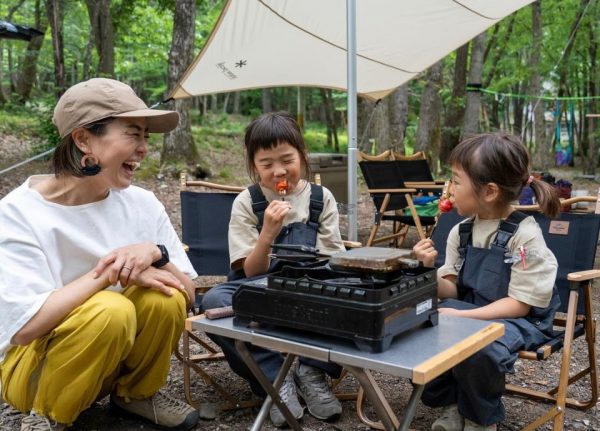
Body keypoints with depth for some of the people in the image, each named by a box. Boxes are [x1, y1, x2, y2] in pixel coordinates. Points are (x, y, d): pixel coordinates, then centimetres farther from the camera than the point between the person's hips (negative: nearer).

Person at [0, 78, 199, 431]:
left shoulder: (142, 204, -8)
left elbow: (188, 293, -7)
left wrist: (156, 254, -27)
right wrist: (108, 271, -29)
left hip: (117, 354, 4)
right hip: (33, 365, -4)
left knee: (164, 298, -24)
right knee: (109, 310, -32)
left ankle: (136, 393, 5)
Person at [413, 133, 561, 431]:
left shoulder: (525, 236, -17)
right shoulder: (460, 232, 0)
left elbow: (519, 304, -17)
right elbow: (452, 292, 2)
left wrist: (461, 317, -26)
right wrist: (431, 270, -19)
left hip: (517, 320, -6)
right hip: (468, 312, 6)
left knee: (476, 350, -36)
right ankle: (451, 406, 4)